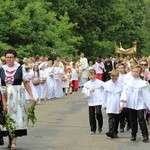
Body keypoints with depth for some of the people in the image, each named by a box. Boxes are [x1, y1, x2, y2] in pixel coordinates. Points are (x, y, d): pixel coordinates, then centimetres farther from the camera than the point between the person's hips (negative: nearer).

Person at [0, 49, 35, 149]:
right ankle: (10, 139, 18)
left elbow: (26, 83, 1)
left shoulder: (20, 68, -2)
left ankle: (14, 141, -7)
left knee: (17, 115, -6)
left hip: (17, 95, -2)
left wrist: (31, 96, -3)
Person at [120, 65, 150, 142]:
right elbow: (124, 92, -6)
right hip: (131, 104, 3)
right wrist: (122, 103, -17)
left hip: (140, 105, -3)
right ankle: (133, 135, 22)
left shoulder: (143, 83, -6)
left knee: (141, 119, -10)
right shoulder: (128, 82, 1)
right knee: (133, 120, 12)